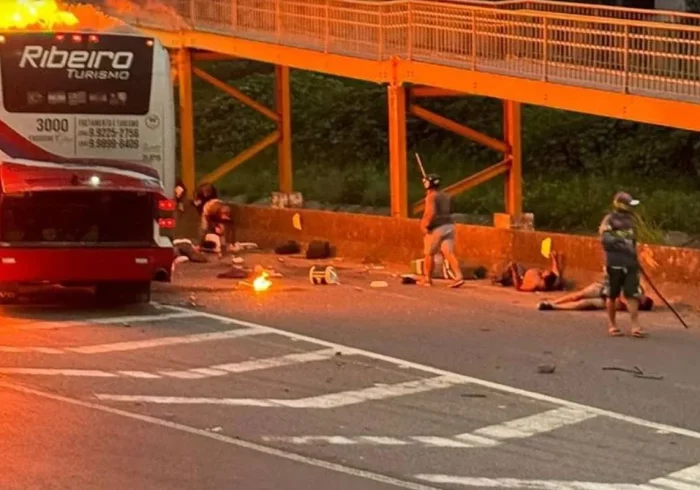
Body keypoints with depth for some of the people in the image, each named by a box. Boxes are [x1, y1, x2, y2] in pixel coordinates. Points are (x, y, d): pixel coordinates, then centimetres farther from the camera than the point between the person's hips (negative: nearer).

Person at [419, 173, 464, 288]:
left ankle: (428, 279, 19)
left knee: (429, 254, 10)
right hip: (449, 226, 7)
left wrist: (426, 224, -14)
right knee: (449, 253, -3)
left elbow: (431, 212, -24)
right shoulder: (446, 197, 15)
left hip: (436, 228, -7)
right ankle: (459, 276, -20)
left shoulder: (431, 197, -10)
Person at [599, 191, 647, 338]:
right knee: (612, 295, 4)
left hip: (630, 263, 5)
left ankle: (635, 327, -5)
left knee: (633, 294, -3)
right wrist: (622, 244, -25)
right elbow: (605, 239, -17)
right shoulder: (609, 220, -7)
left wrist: (636, 259, 23)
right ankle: (612, 325, 17)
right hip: (614, 263, -5)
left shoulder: (630, 220, 14)